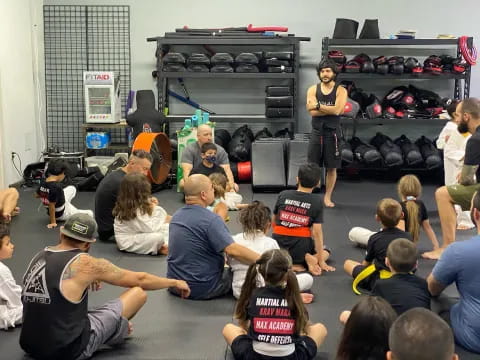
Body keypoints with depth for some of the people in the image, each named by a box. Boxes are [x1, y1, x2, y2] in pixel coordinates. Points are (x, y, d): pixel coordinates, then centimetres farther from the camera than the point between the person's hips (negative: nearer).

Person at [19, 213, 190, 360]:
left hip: (31, 345, 7)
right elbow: (140, 279, 1)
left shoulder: (39, 256, 5)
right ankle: (117, 331, 29)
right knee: (139, 293, 3)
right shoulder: (85, 264, -12)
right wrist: (175, 282, 16)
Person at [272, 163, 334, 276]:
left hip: (279, 247, 1)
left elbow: (274, 222, 9)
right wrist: (321, 261, -4)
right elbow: (317, 231, -10)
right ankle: (311, 258, -4)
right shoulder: (317, 201, -7)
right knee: (325, 251, 30)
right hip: (301, 248, -1)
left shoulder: (283, 195, -1)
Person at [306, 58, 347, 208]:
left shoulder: (340, 90, -2)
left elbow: (337, 110, -18)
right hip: (316, 132, 1)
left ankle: (327, 197, 16)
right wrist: (330, 109, -15)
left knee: (331, 167, 5)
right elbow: (312, 111, -11)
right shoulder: (313, 89, 3)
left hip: (332, 133, -1)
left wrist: (318, 106, -14)